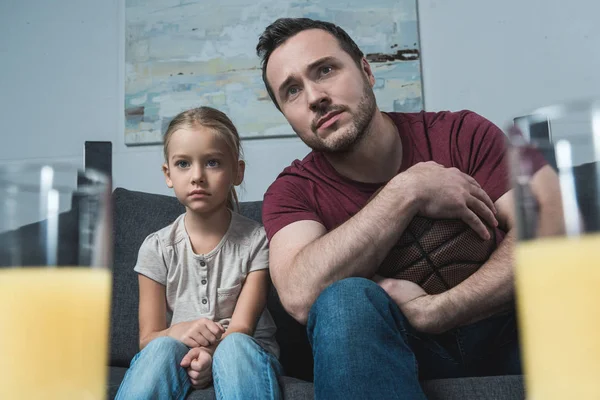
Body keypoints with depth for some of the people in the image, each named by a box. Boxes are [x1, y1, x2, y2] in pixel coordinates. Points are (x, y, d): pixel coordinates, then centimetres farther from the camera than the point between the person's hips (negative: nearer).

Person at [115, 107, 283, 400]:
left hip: (244, 354, -1)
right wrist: (177, 331, -24)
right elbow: (148, 338, 0)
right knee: (162, 348, -32)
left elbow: (242, 328, -8)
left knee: (235, 346, -35)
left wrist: (210, 353, -31)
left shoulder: (255, 240, -6)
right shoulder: (157, 248, -1)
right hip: (178, 353, 2)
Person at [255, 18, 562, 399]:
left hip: (501, 330, 1)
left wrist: (434, 310, -27)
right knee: (344, 300, -32)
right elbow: (300, 296, -26)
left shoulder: (461, 134, -6)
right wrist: (408, 191, -24)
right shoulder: (292, 192, -6)